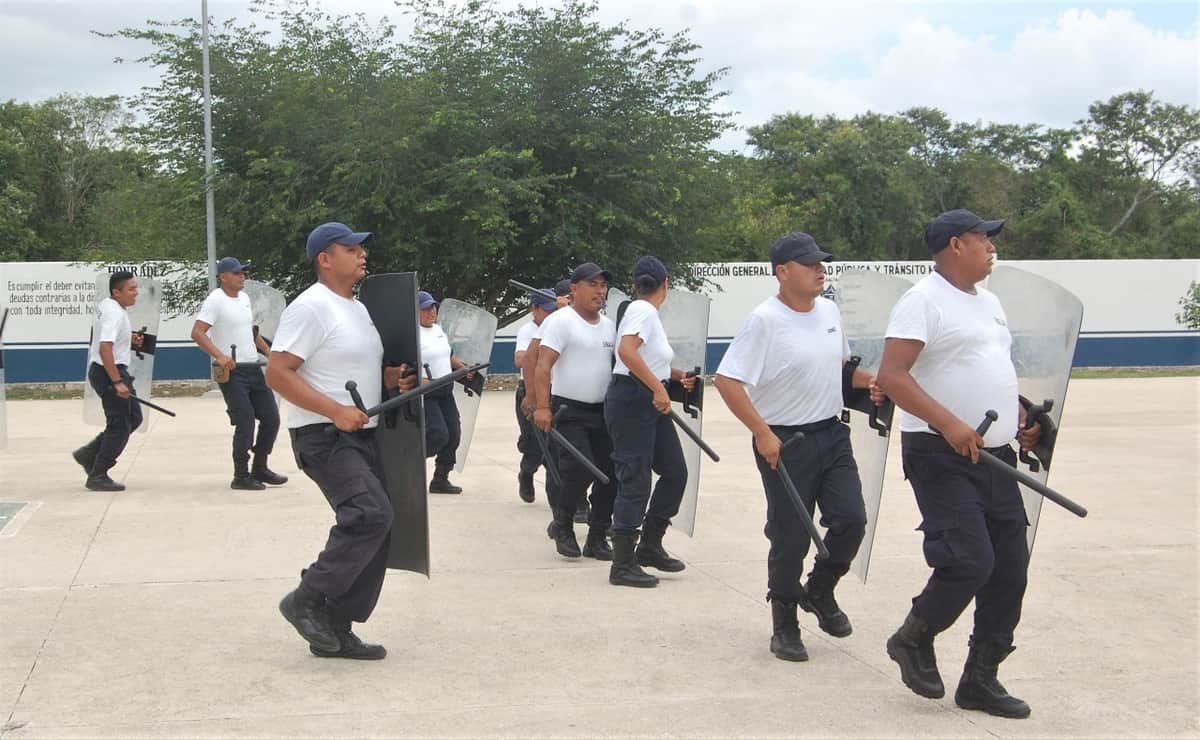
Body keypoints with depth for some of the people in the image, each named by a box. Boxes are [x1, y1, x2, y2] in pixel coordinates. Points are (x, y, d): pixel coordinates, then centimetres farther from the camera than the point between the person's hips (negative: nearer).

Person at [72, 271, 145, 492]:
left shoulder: (106, 305, 11)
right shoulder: (115, 313, -21)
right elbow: (105, 349, -29)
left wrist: (129, 338, 14)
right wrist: (117, 382, -30)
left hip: (99, 370, 10)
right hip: (109, 373, -10)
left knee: (133, 418, 16)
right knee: (120, 426, -5)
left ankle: (89, 454, 20)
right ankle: (98, 476, 1)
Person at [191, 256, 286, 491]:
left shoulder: (244, 298, 14)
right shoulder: (215, 300, -11)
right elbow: (197, 333, -21)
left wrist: (268, 351, 20)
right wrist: (219, 356, -31)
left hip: (253, 368, 8)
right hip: (230, 371, -8)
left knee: (271, 418, 8)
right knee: (245, 422, -10)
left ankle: (259, 469, 22)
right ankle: (241, 477, 1)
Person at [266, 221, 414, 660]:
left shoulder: (358, 309, 18)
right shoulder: (311, 307, -12)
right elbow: (277, 373, -18)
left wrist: (392, 378, 7)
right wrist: (336, 410, -25)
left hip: (362, 434, 10)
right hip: (324, 437, -10)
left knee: (375, 527, 7)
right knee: (371, 515, -23)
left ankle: (334, 631, 15)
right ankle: (307, 600, -7)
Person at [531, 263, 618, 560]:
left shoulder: (609, 325, 14)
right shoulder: (560, 321, -9)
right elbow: (543, 365, -17)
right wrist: (542, 407, -26)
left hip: (602, 411, 7)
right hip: (568, 410, -7)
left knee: (610, 473, 2)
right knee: (580, 470, -19)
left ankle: (597, 538, 15)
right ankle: (562, 525, 6)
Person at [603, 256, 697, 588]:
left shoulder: (647, 312, 15)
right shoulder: (643, 311, -14)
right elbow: (627, 351, -31)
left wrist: (677, 374, 23)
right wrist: (659, 388, -32)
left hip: (651, 403, 10)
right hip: (631, 401, -10)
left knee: (675, 471, 12)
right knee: (635, 482, -7)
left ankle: (649, 546, 22)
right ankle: (623, 565, -2)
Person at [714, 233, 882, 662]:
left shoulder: (829, 310, 7)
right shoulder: (764, 320, -16)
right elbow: (727, 381, -20)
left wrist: (866, 381, 4)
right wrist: (762, 433, -23)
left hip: (832, 433, 6)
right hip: (784, 441, -6)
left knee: (851, 519, -1)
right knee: (790, 537, 0)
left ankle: (819, 592, 25)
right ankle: (784, 626, 18)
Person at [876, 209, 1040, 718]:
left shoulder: (988, 302, 18)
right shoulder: (923, 301, -10)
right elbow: (891, 376, -19)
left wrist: (1020, 417, 14)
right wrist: (948, 424, -28)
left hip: (995, 455, 9)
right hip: (941, 457, -9)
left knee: (1009, 569, 6)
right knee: (970, 562, -17)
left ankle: (980, 680, 19)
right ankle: (913, 639, 11)